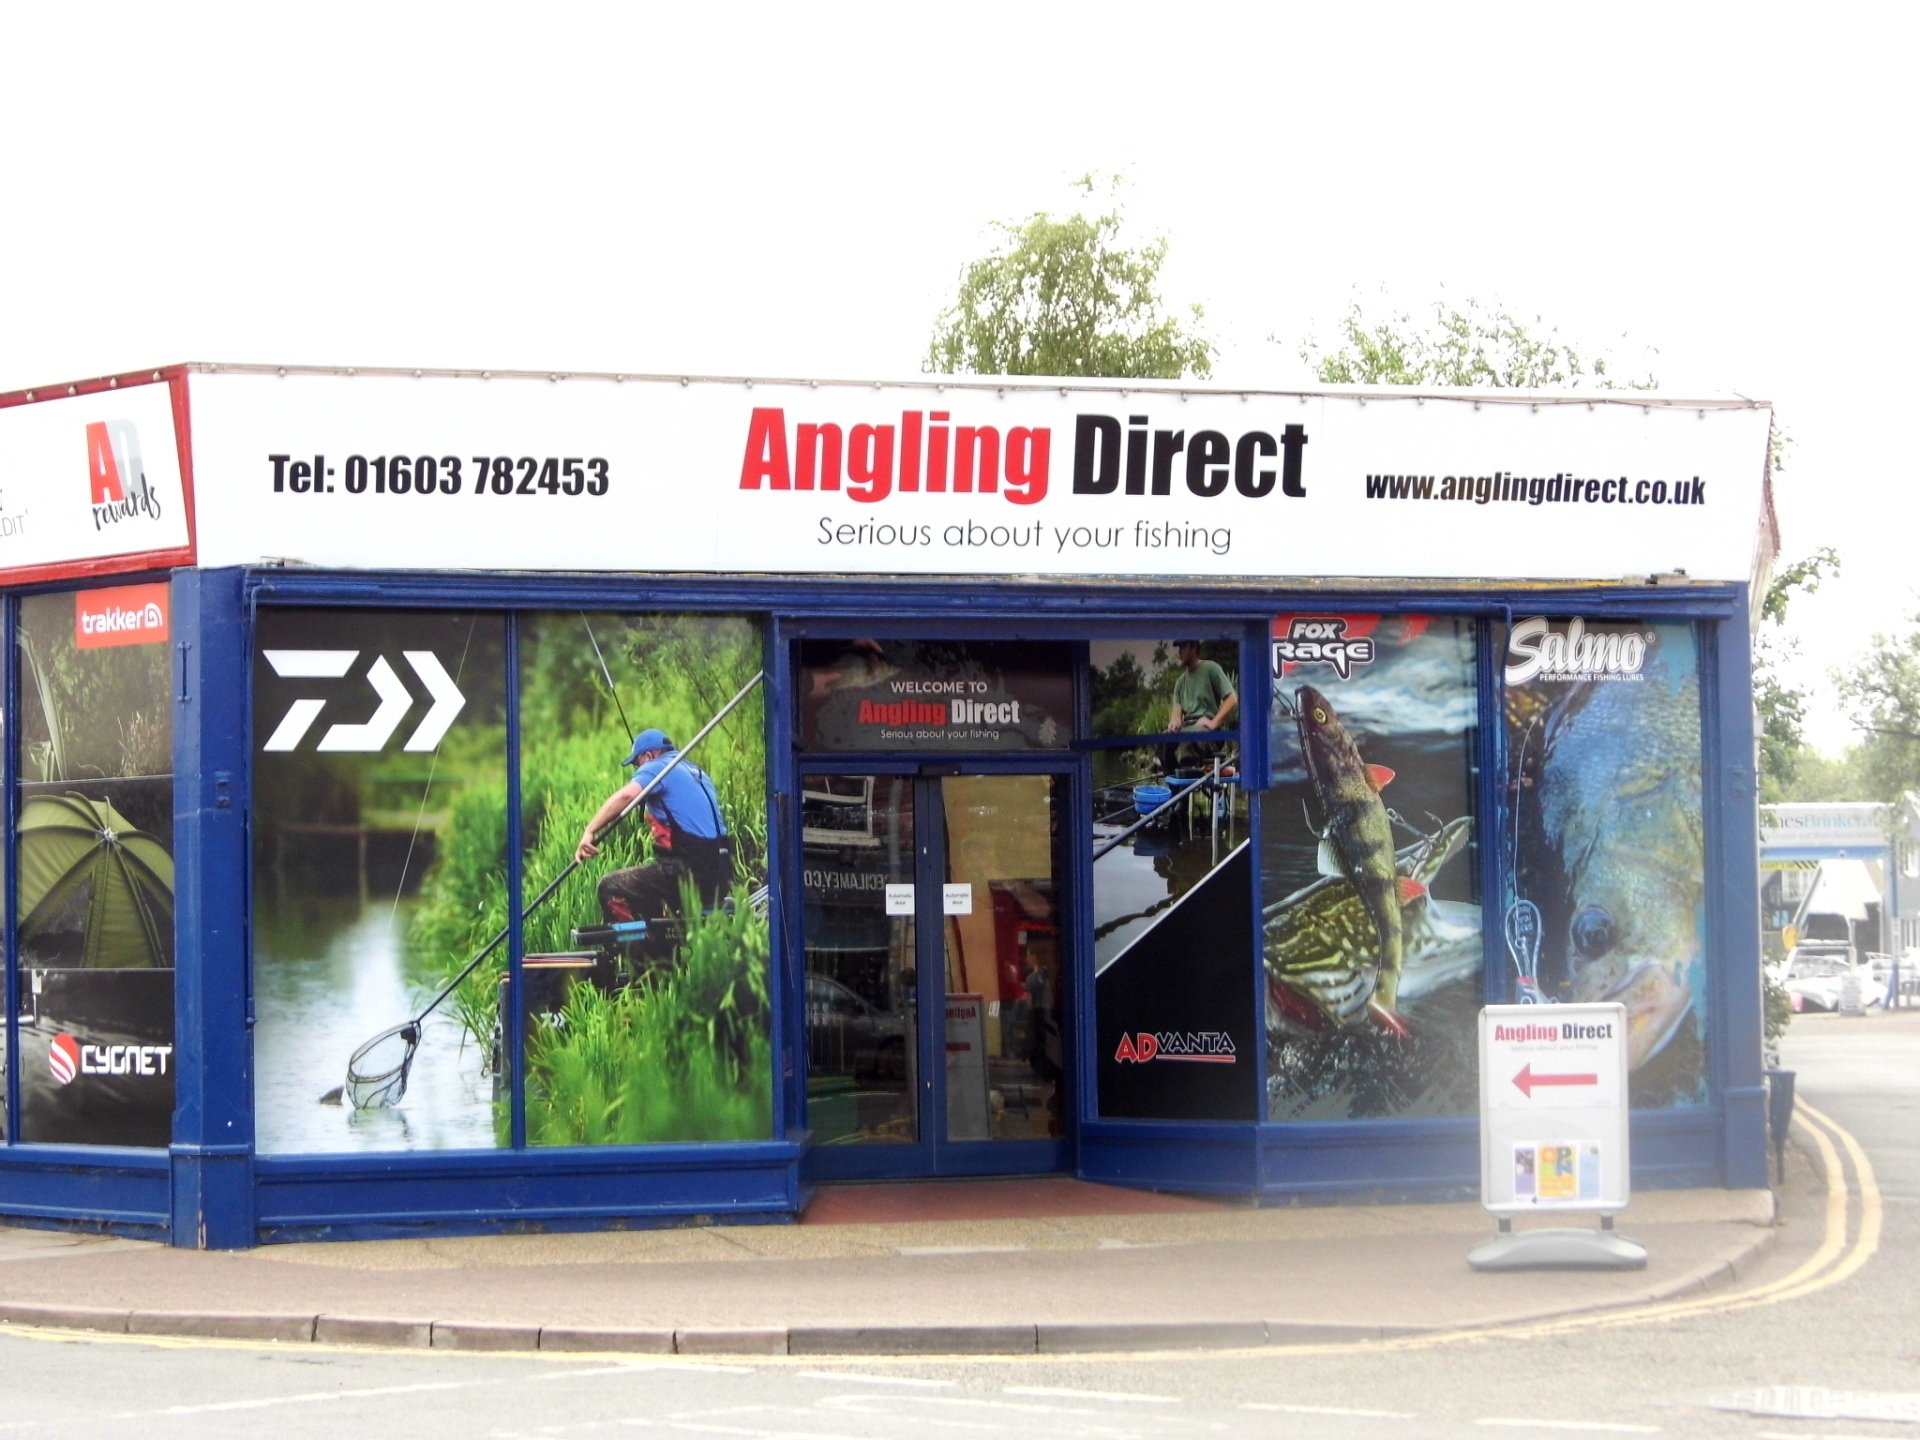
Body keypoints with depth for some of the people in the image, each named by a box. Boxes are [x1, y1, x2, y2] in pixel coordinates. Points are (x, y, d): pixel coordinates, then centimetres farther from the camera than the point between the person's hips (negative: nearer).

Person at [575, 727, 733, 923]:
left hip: (687, 872, -8)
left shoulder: (656, 767, -2)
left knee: (610, 887, -4)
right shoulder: (698, 773, 22)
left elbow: (625, 795, -22)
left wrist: (589, 832, -25)